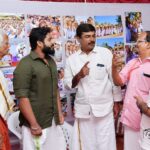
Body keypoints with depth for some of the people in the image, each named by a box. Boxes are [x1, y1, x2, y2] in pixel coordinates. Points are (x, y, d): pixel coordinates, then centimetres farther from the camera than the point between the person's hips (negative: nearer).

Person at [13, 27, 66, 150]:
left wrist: (59, 112, 14)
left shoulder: (51, 61, 10)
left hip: (53, 121, 7)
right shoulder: (25, 64, -16)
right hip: (37, 123, -7)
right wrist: (34, 125, -19)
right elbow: (22, 97, -19)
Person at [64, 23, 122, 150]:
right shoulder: (72, 59, 4)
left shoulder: (105, 53, -3)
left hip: (104, 108, -2)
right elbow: (68, 85, 5)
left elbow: (114, 78, 0)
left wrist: (116, 103, 1)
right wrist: (79, 75, -14)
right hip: (83, 110, 2)